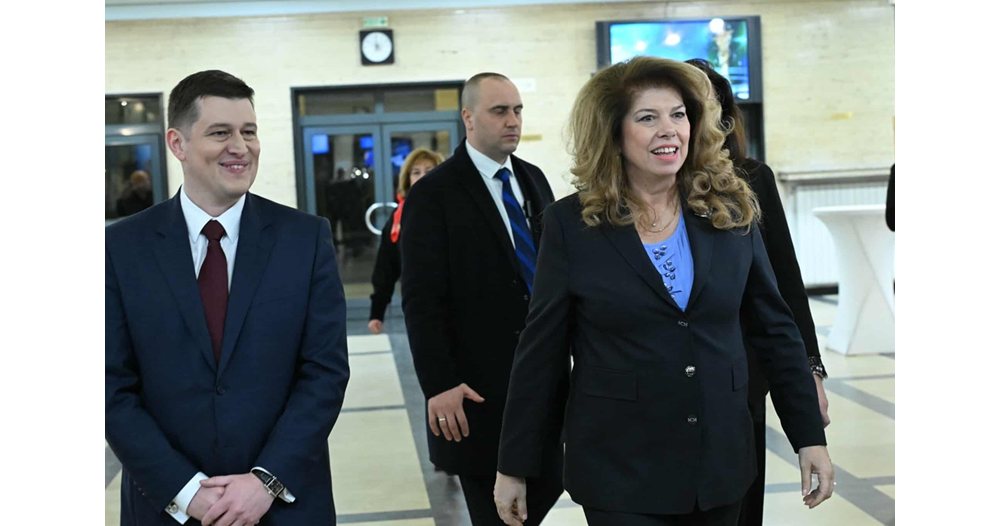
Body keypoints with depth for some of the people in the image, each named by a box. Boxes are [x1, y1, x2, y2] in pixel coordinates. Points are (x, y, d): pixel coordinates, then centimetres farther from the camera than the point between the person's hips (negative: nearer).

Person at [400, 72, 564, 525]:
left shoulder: (534, 180, 10)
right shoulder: (433, 194, -9)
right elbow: (422, 301, -13)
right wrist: (439, 385, -17)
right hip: (480, 386, -5)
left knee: (547, 486, 9)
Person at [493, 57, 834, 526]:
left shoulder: (732, 212, 1)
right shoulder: (572, 223, -6)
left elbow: (775, 330, 7)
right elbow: (540, 351, -3)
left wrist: (810, 437, 4)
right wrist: (513, 468, -1)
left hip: (722, 464, 3)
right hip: (619, 471, -3)